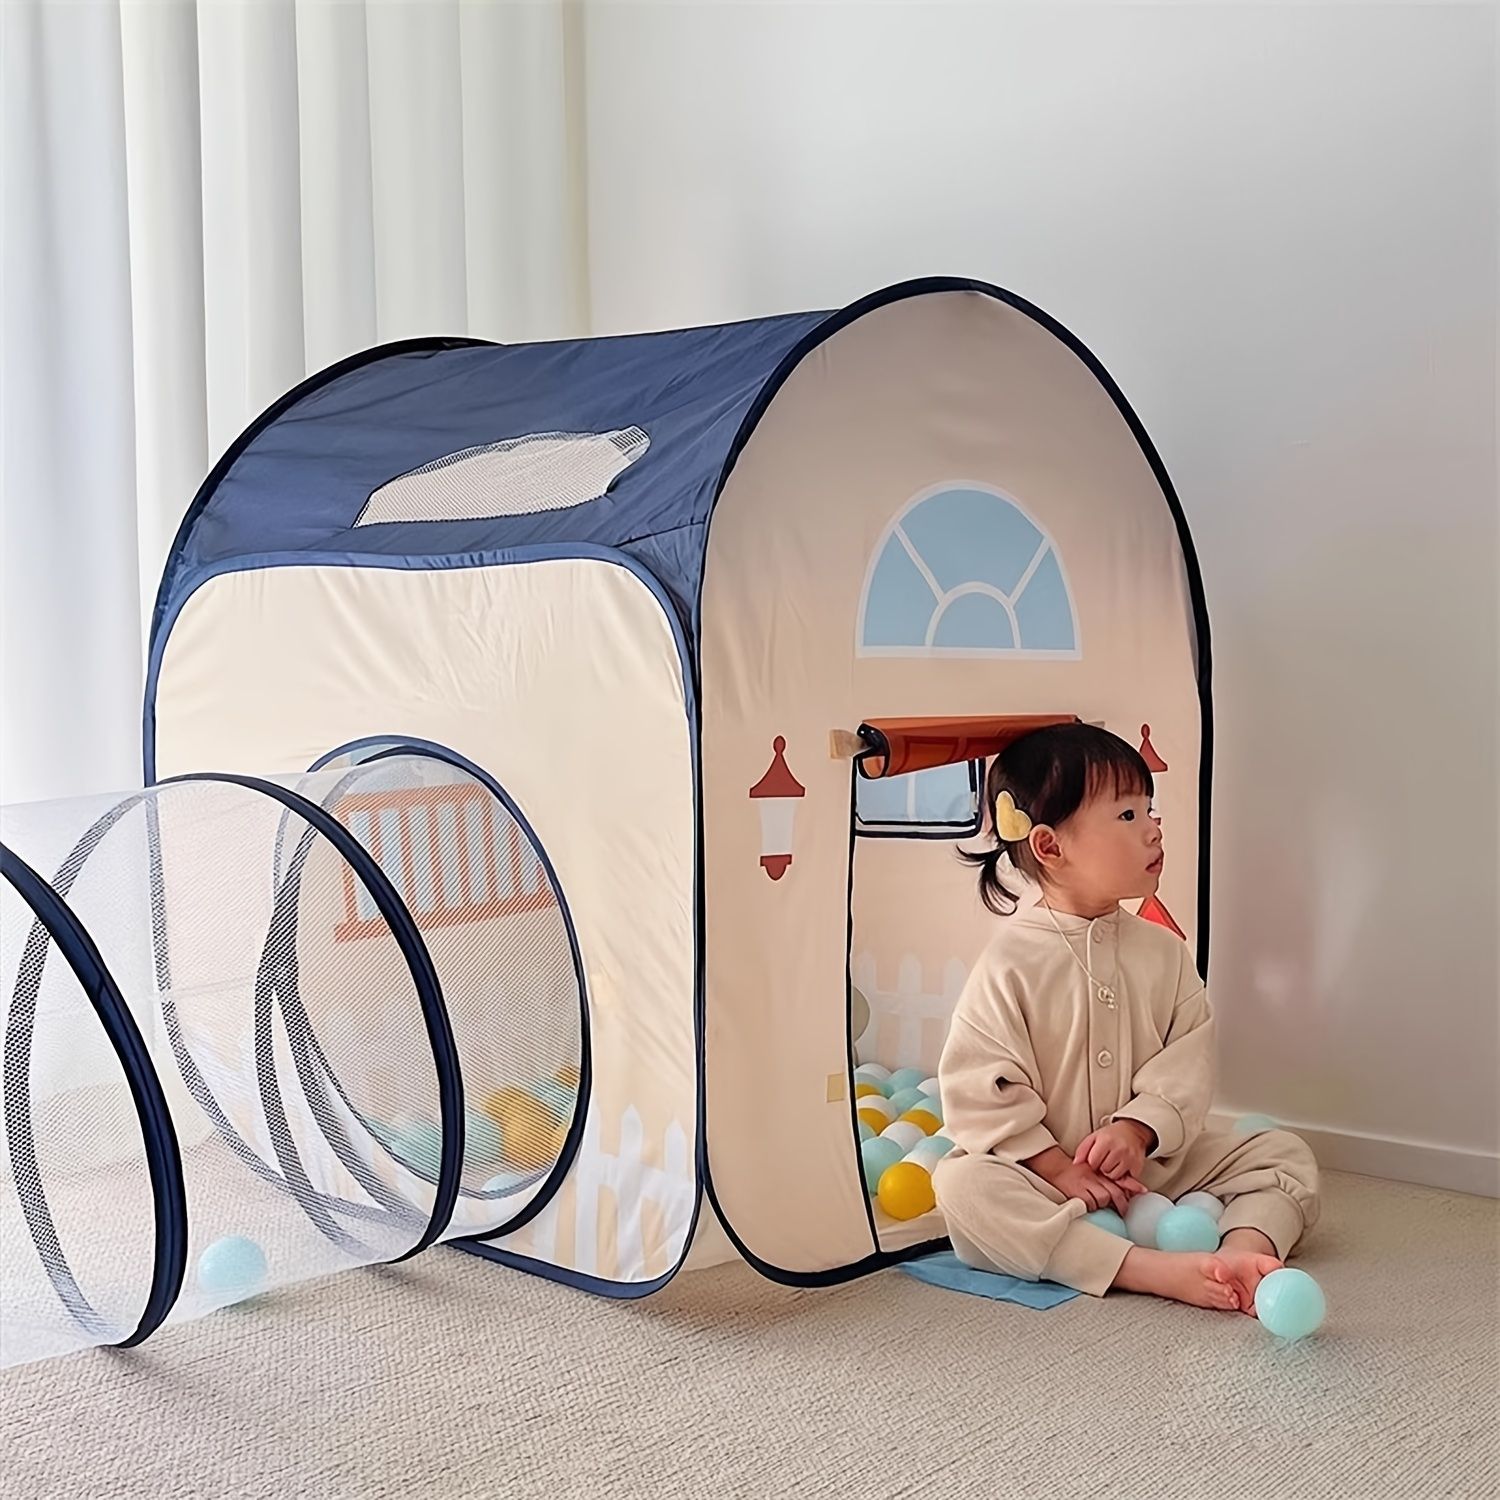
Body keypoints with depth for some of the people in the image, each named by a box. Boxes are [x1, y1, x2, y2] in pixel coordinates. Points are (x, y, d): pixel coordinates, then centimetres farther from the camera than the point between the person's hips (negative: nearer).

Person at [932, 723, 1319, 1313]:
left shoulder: (1163, 950, 4)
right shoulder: (1010, 964, -10)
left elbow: (1189, 1058, -1)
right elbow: (981, 1092, -13)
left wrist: (1137, 1129, -18)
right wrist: (1061, 1171, -19)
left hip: (1156, 1163, 5)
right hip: (1047, 1178, -4)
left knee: (1284, 1154, -5)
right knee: (963, 1183, -33)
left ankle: (1244, 1248, -35)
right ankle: (1155, 1270, -44)